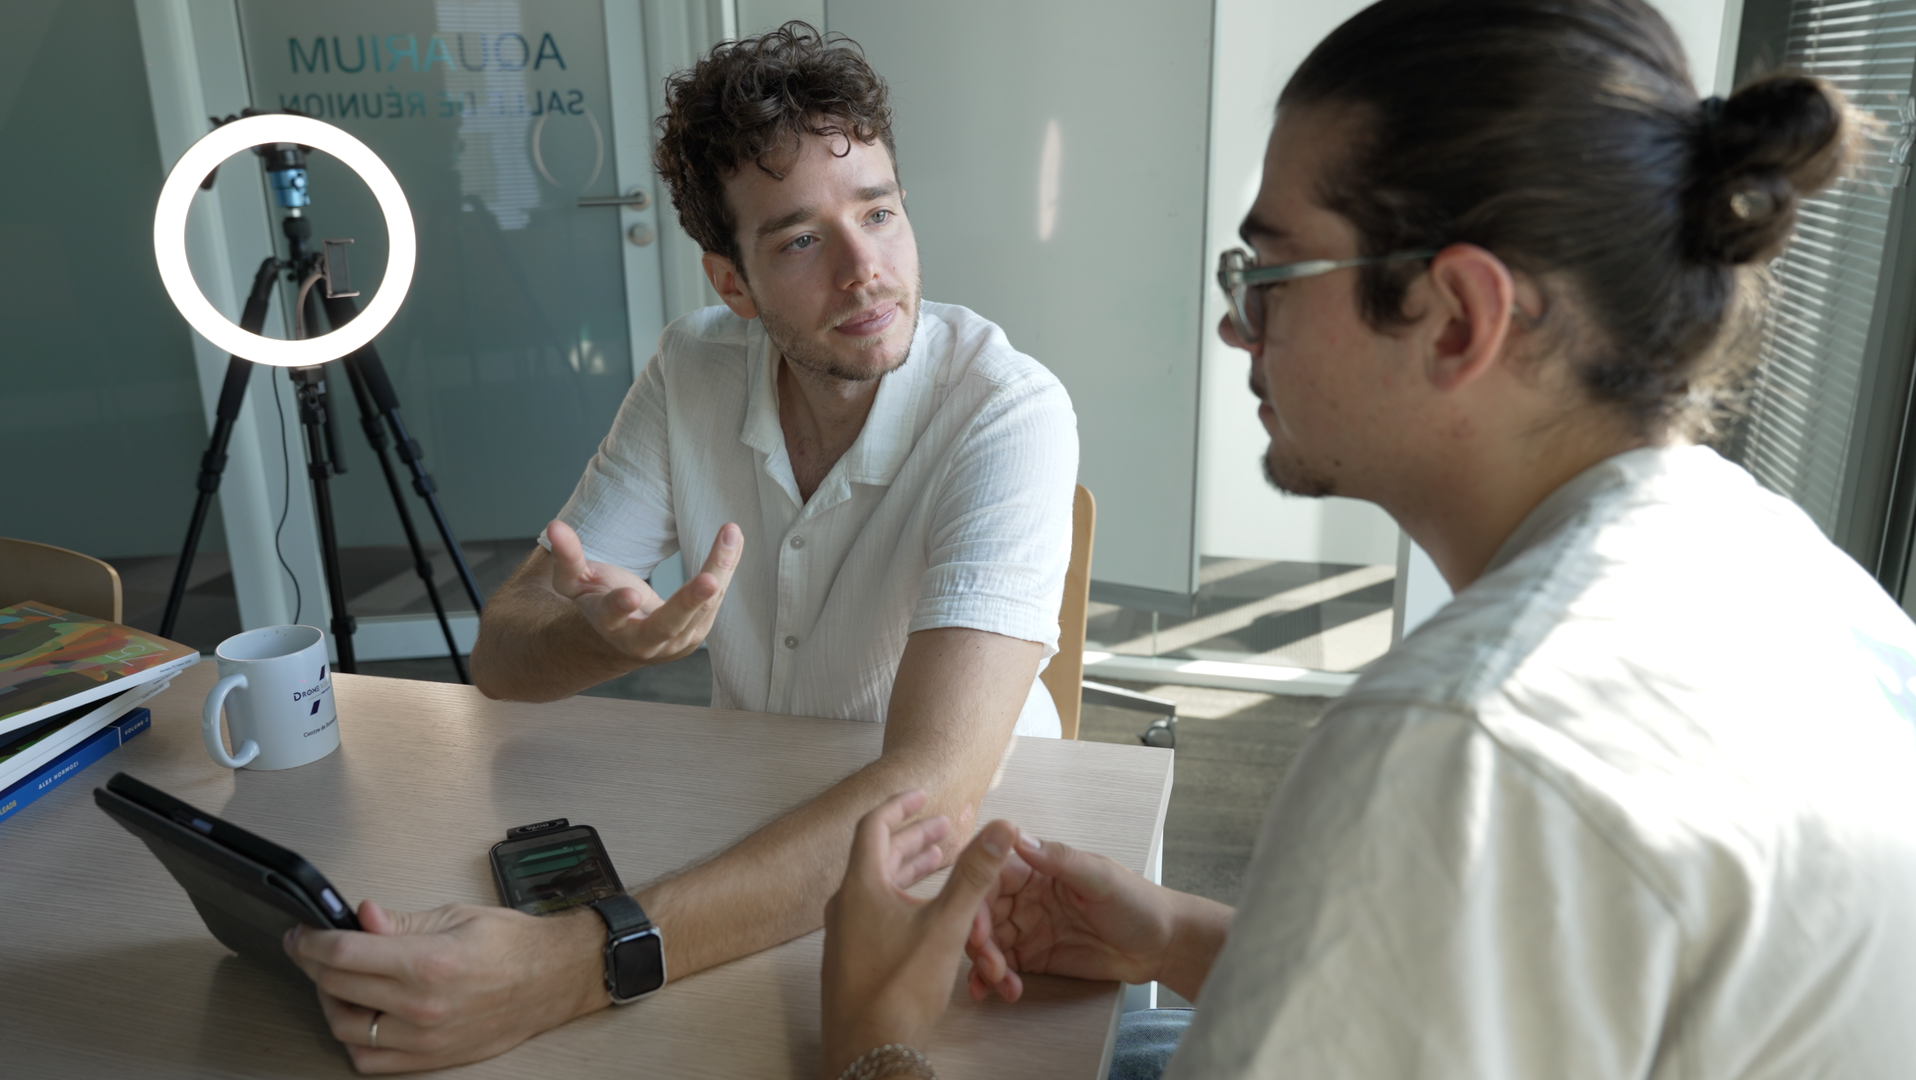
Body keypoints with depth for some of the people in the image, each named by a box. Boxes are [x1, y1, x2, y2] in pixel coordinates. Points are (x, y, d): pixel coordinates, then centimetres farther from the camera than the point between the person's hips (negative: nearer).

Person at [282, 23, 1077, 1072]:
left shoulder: (1009, 414, -24)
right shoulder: (695, 370, -7)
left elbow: (929, 794, -36)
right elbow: (501, 653, -6)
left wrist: (575, 964, -45)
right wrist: (609, 636, -30)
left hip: (949, 865, -2)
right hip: (751, 826, 3)